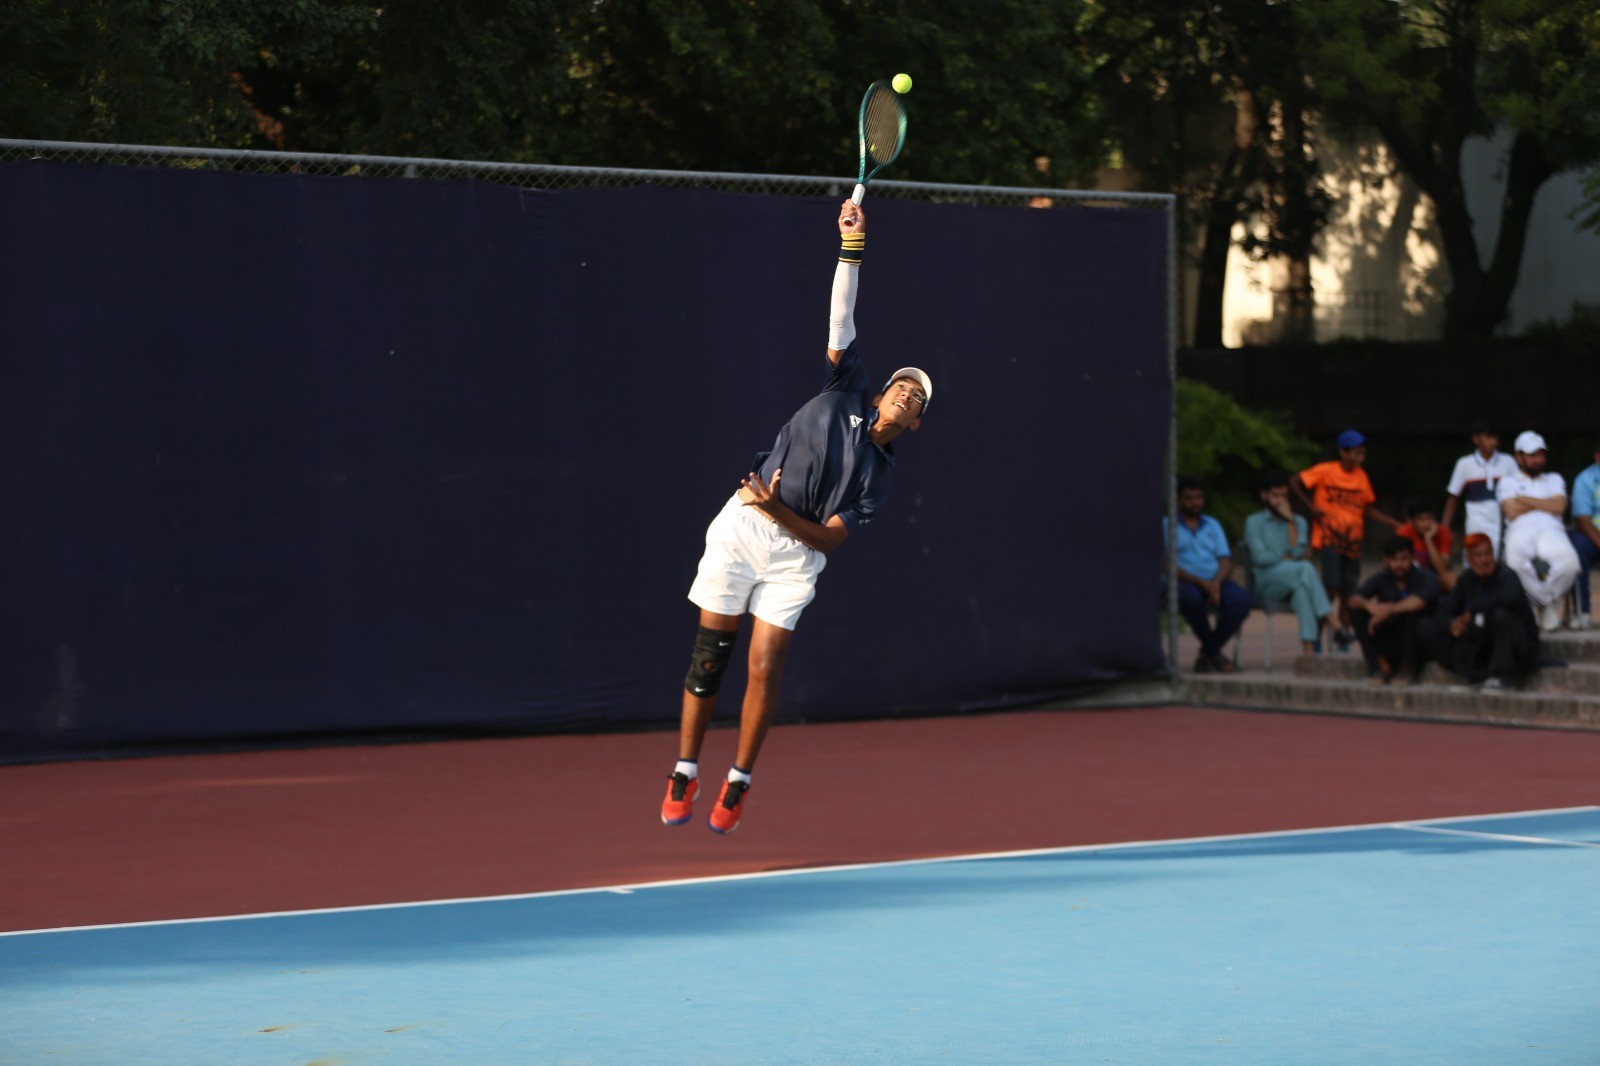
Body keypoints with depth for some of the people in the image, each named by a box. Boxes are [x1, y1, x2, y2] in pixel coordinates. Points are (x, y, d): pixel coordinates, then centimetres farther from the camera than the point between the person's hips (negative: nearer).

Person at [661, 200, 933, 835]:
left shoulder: (880, 474, 6)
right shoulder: (848, 393, 8)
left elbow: (830, 538, -4)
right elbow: (841, 320, 1)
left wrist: (777, 509, -19)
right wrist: (853, 248, -7)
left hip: (795, 556, 0)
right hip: (741, 531, 0)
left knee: (765, 666, -9)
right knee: (709, 655, -1)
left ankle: (738, 784, 5)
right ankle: (684, 775, 9)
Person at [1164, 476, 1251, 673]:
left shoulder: (1213, 525, 21)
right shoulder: (1166, 526, 6)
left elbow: (1226, 560, 11)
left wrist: (1216, 583, -12)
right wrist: (1201, 583, -17)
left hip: (1214, 582, 4)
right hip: (1184, 583, -4)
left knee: (1241, 599, -28)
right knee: (1191, 597, -40)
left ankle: (1206, 653, -11)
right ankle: (1214, 653, -18)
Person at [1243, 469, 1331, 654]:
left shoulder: (1299, 522, 19)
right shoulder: (1254, 522, 7)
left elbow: (1298, 553, -1)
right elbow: (1260, 557, -7)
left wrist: (1290, 521, -3)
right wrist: (1287, 558, 0)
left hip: (1291, 583, 3)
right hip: (1266, 581, -3)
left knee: (1300, 587, -37)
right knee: (1305, 569, -33)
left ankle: (1308, 646, -51)